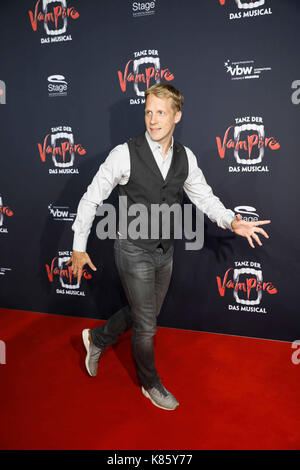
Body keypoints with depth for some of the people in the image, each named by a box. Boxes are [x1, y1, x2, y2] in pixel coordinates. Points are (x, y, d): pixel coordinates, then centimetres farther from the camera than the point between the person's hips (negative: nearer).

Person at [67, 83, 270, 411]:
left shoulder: (185, 158, -1)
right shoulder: (125, 154, -16)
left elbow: (204, 197, 7)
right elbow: (91, 199, -9)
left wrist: (232, 221, -11)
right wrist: (79, 247, -8)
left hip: (165, 250, 6)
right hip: (134, 252, -5)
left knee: (146, 312, 22)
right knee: (146, 325, 7)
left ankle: (97, 338, 47)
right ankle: (150, 384, 35)